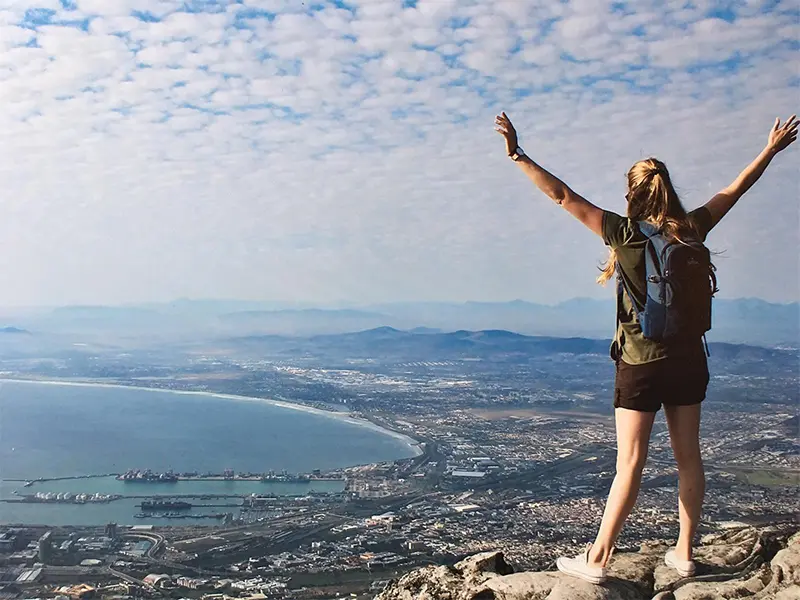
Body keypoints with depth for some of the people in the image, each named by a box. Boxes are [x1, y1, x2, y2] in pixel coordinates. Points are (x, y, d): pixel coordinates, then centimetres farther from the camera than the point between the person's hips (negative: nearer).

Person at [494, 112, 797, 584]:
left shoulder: (626, 234, -12)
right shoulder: (692, 230, 0)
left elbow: (563, 196, -14)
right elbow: (737, 188, 14)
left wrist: (519, 156, -11)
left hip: (641, 364, -4)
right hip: (688, 361, 5)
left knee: (630, 464, -2)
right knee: (689, 458, 13)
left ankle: (597, 560, 5)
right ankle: (684, 554, 24)